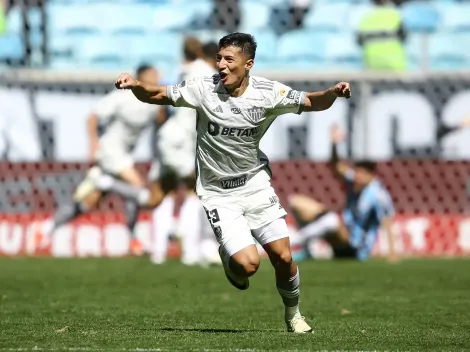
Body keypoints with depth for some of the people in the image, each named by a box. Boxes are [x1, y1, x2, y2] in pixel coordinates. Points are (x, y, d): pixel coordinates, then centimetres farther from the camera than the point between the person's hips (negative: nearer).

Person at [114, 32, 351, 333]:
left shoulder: (267, 93, -9)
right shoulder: (203, 89, -13)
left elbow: (311, 103, -1)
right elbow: (157, 96, -7)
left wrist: (334, 92, -21)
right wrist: (135, 85, -26)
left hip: (256, 184, 2)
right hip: (219, 193, -2)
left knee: (283, 257, -2)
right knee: (248, 264, -18)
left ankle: (293, 313, 26)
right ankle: (229, 260, 20)